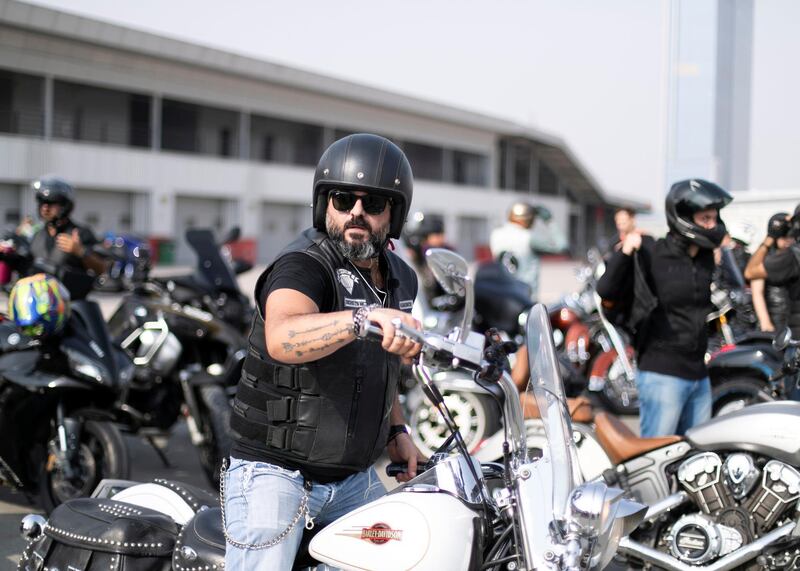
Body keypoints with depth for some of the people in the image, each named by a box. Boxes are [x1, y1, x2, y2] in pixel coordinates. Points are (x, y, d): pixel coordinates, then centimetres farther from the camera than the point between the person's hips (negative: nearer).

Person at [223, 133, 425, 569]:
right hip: (277, 471, -7)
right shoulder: (303, 264, -18)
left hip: (355, 479, 7)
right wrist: (366, 317, -54)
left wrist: (396, 429, 13)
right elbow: (283, 340, -40)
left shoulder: (400, 279, 8)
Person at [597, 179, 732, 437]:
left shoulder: (706, 258, 11)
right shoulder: (652, 254, -11)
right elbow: (607, 292, -16)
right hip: (662, 374, -8)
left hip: (699, 375, 8)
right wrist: (625, 253, -28)